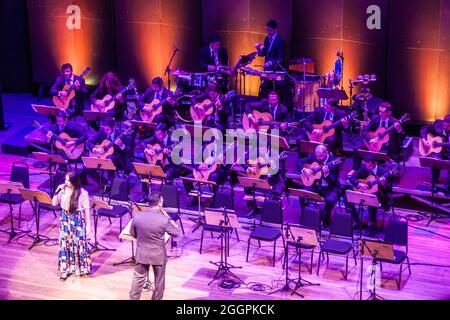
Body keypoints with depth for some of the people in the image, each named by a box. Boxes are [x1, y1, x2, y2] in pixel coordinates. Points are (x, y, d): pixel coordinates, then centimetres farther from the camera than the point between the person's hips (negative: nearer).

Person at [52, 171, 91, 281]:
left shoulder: (82, 193, -16)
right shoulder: (63, 190, -5)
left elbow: (86, 210, -10)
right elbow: (54, 203, -1)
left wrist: (88, 225, -9)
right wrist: (57, 191, -15)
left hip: (78, 220, -4)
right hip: (65, 220, 4)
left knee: (78, 244, 5)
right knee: (65, 243, 9)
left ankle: (79, 268, 23)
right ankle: (65, 269, 21)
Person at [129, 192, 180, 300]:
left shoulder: (137, 216, -14)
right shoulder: (164, 220, -23)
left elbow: (132, 233, 2)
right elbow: (176, 233, -8)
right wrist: (170, 221, 2)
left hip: (142, 254, 3)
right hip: (158, 255, -3)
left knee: (138, 278, 20)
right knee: (159, 281, 18)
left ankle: (133, 298, 31)